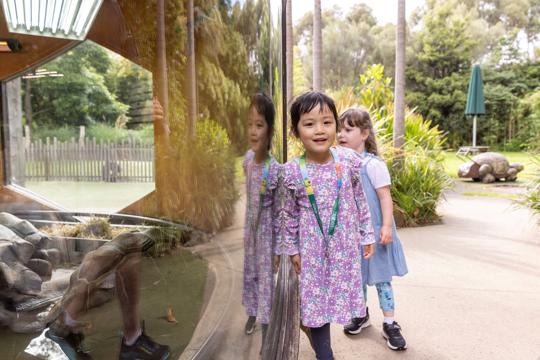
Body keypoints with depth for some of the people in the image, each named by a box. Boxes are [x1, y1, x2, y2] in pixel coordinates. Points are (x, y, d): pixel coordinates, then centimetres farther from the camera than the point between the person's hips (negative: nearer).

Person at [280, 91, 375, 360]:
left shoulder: (349, 160, -9)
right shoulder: (292, 172, -13)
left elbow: (361, 201, 3)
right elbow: (289, 214, -1)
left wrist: (367, 235, 7)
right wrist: (291, 249, 4)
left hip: (345, 244, 1)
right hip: (312, 247, -1)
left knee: (342, 292, 13)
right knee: (315, 299, 9)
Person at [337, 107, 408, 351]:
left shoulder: (373, 164, -16)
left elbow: (385, 197, -15)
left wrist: (386, 226, -21)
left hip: (373, 231, -5)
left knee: (380, 276, 4)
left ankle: (389, 323, 16)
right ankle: (361, 315, 36)